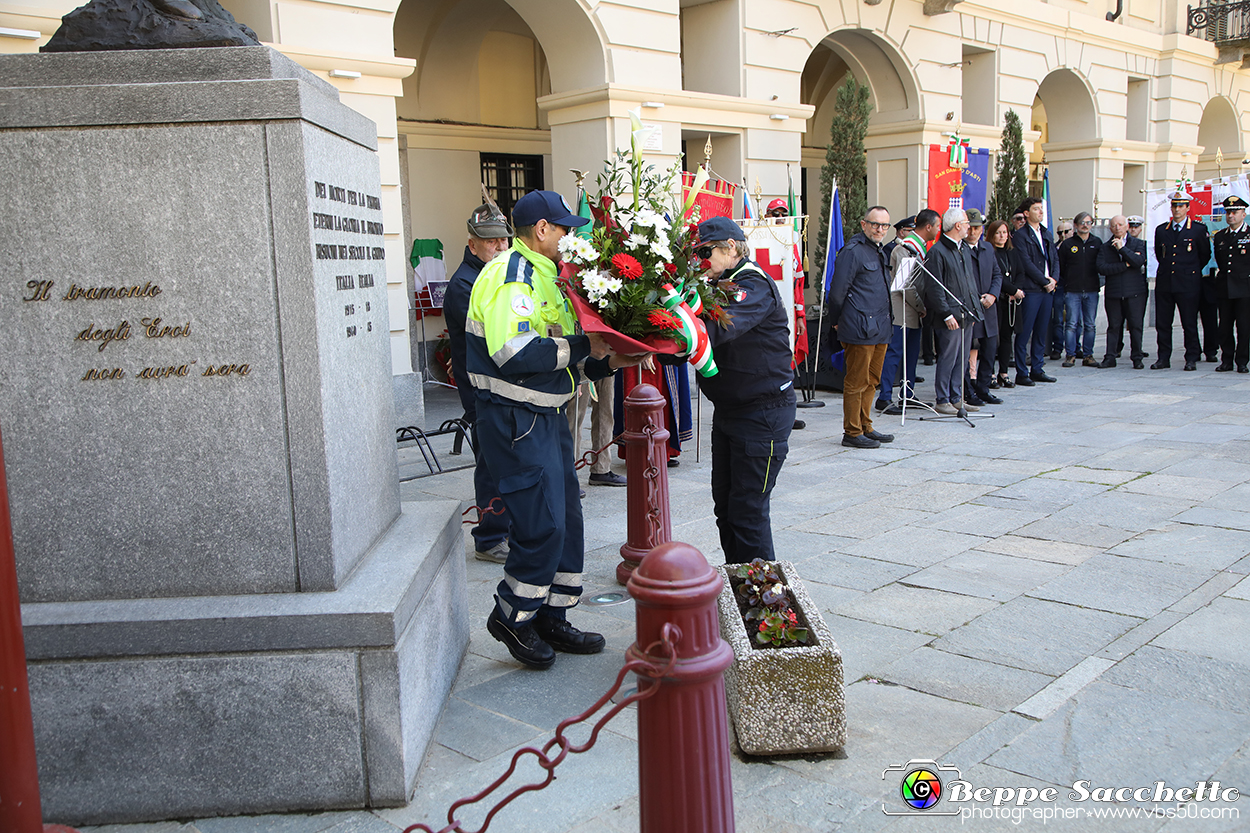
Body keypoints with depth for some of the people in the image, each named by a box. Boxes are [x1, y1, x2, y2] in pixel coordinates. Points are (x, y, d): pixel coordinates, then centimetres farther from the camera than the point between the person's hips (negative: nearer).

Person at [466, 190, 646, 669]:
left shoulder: (543, 276, 18)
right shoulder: (511, 275, -15)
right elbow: (515, 354, -28)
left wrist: (608, 362, 5)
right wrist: (583, 346, -20)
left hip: (546, 415, 10)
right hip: (516, 420, -10)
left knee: (566, 520, 13)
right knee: (543, 526, -9)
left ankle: (551, 619, 25)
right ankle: (511, 616, 11)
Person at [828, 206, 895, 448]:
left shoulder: (880, 251, 17)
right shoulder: (852, 251, -12)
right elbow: (837, 291, -12)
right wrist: (837, 322, -3)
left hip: (880, 328, 9)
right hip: (860, 329, -9)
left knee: (871, 380, 15)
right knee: (857, 382, -3)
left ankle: (865, 427, 25)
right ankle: (852, 433, 4)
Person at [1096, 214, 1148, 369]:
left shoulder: (1138, 244, 8)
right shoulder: (1105, 247, 9)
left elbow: (1139, 261, -11)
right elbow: (1101, 268, -6)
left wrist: (1122, 248, -15)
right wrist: (1125, 265, -10)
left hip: (1135, 292, -1)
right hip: (1113, 293, 1)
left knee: (1136, 326, 0)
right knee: (1114, 326, 3)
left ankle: (1137, 358, 7)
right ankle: (1110, 357, 7)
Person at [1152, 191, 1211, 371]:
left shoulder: (1199, 229, 1)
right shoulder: (1161, 230, 10)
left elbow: (1205, 255, 10)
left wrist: (1191, 271, 13)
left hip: (1188, 283, -3)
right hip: (1164, 282, 3)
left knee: (1189, 324, 0)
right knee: (1162, 323, 4)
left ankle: (1191, 359, 7)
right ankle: (1163, 358, 11)